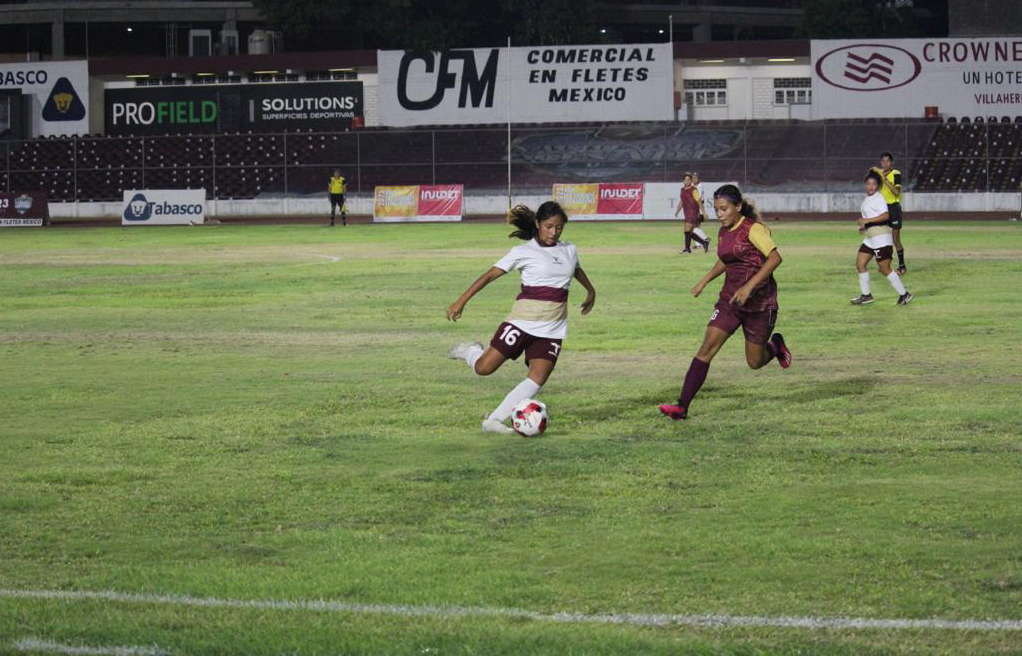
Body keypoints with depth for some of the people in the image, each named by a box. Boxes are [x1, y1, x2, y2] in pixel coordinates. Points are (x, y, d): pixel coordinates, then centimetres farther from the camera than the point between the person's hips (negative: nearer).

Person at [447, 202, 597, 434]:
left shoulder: (569, 250, 11)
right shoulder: (524, 252, -3)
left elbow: (577, 271, 34)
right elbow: (490, 275, -5)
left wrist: (591, 291, 50)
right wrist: (461, 301, -11)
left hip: (552, 328, 4)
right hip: (523, 321, -4)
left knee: (538, 379, -14)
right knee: (484, 368, -10)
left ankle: (494, 421, -10)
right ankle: (471, 351, 26)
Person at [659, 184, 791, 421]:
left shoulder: (752, 229, -14)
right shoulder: (724, 232, 8)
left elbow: (775, 258, -25)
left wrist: (748, 287, -30)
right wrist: (704, 281, 17)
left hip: (759, 301, -5)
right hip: (730, 299, 6)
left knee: (755, 362, 6)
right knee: (707, 348, -11)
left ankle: (776, 345, 43)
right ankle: (682, 406, -17)